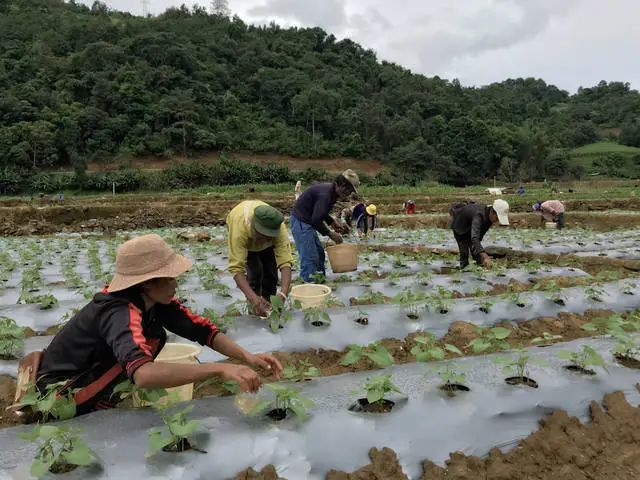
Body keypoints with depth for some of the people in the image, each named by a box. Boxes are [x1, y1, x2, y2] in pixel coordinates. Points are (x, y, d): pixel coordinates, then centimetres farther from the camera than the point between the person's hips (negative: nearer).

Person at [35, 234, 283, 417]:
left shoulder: (155, 299, -9)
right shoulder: (121, 314, -32)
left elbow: (201, 330, -8)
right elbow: (143, 373, -49)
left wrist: (247, 357, -21)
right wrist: (220, 369, -51)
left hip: (86, 376, 8)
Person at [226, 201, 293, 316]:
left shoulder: (280, 228, -41)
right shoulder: (239, 228, -47)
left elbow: (285, 262, -45)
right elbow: (236, 268, -48)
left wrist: (283, 293, -60)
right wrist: (252, 298, -59)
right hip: (244, 236, -2)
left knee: (271, 271, -7)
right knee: (255, 271, -18)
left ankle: (268, 306, 16)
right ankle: (253, 311, -1)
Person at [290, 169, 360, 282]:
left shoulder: (331, 192, 6)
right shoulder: (325, 194, -25)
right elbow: (316, 220, -29)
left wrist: (333, 223, 8)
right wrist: (330, 234, -17)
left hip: (307, 221, 11)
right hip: (300, 222, -11)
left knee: (319, 253, 16)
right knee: (309, 257, -10)